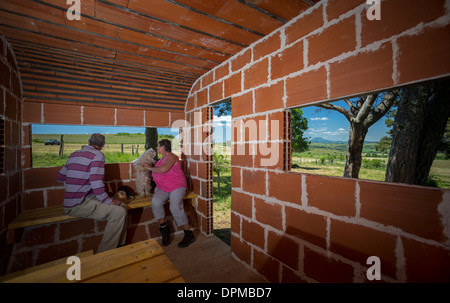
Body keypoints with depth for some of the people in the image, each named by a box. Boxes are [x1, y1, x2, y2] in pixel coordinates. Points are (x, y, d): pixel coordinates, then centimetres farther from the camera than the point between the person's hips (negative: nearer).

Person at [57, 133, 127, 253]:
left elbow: (60, 177, 18)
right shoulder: (98, 155, -13)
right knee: (119, 211, -19)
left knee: (120, 205, 7)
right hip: (79, 205, -9)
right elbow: (96, 182, -23)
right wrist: (108, 201, -15)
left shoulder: (74, 154, 12)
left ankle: (120, 245, 13)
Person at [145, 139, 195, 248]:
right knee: (155, 202, -25)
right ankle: (164, 227, -7)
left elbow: (164, 169, -21)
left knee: (175, 207, -27)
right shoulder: (160, 159, 22)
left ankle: (188, 234, -12)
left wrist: (151, 168, -6)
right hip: (162, 187, 7)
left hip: (176, 186, -6)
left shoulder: (171, 156, -5)